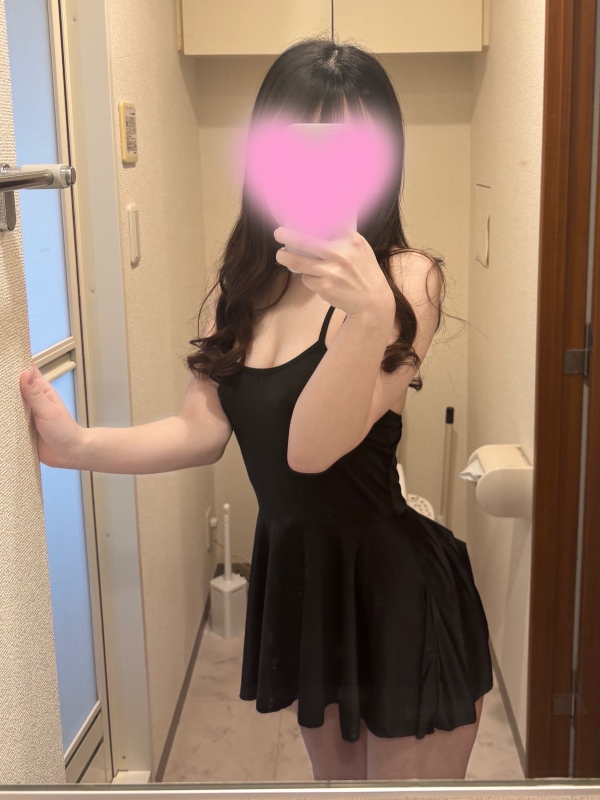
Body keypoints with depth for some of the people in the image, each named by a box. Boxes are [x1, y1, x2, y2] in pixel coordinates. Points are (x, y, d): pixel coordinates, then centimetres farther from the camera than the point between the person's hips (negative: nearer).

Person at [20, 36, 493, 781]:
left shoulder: (406, 278, -17)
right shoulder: (243, 285, 2)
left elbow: (313, 445, -27)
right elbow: (202, 430, -2)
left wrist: (369, 312, -42)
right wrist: (76, 444, -14)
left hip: (397, 585, -6)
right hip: (297, 571, 6)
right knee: (333, 778, 24)